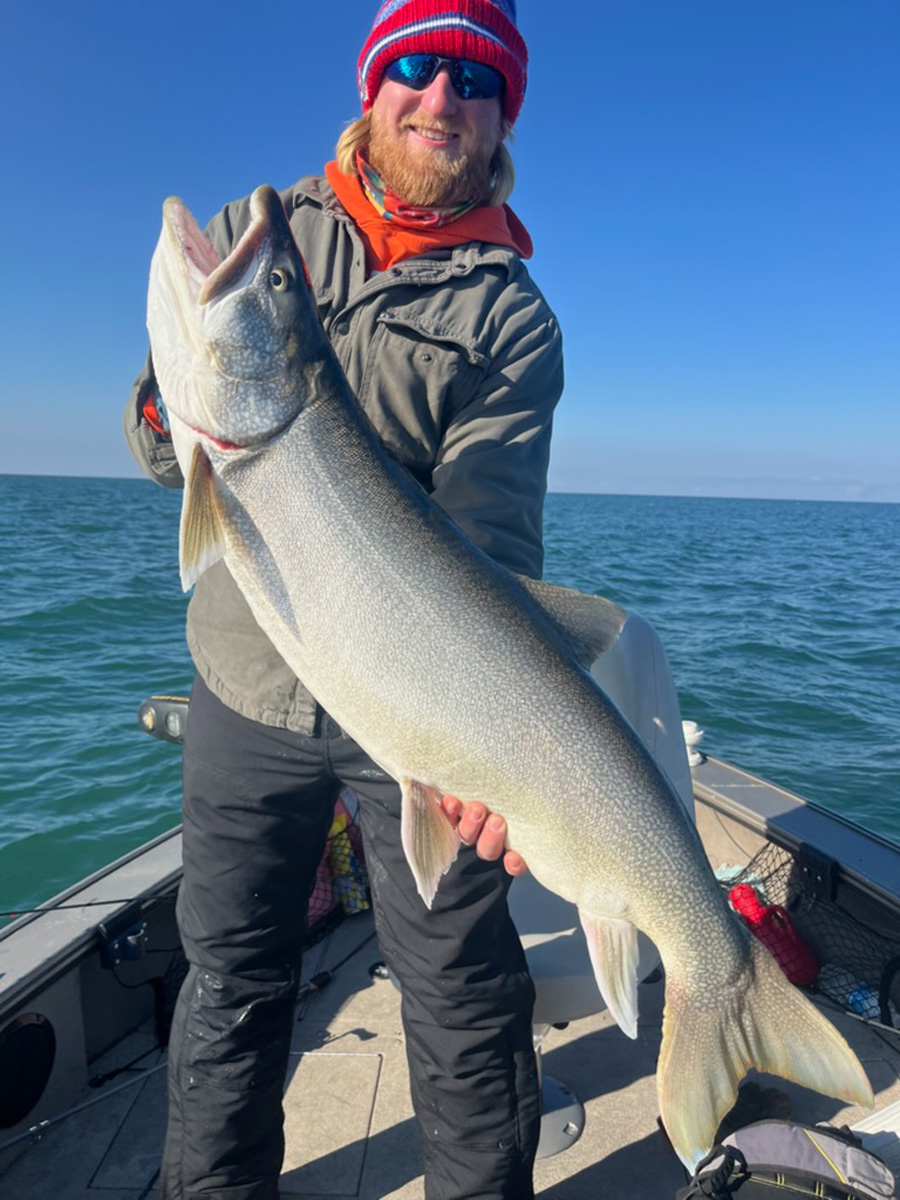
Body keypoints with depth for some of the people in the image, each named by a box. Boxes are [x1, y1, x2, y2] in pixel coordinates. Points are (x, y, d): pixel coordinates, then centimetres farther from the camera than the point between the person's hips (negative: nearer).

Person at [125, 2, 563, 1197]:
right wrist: (174, 413, -21)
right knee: (229, 973, 18)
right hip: (247, 684, 3)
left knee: (464, 996, 9)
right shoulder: (254, 232, 6)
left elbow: (490, 529, -18)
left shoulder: (510, 313, -4)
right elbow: (161, 448, 3)